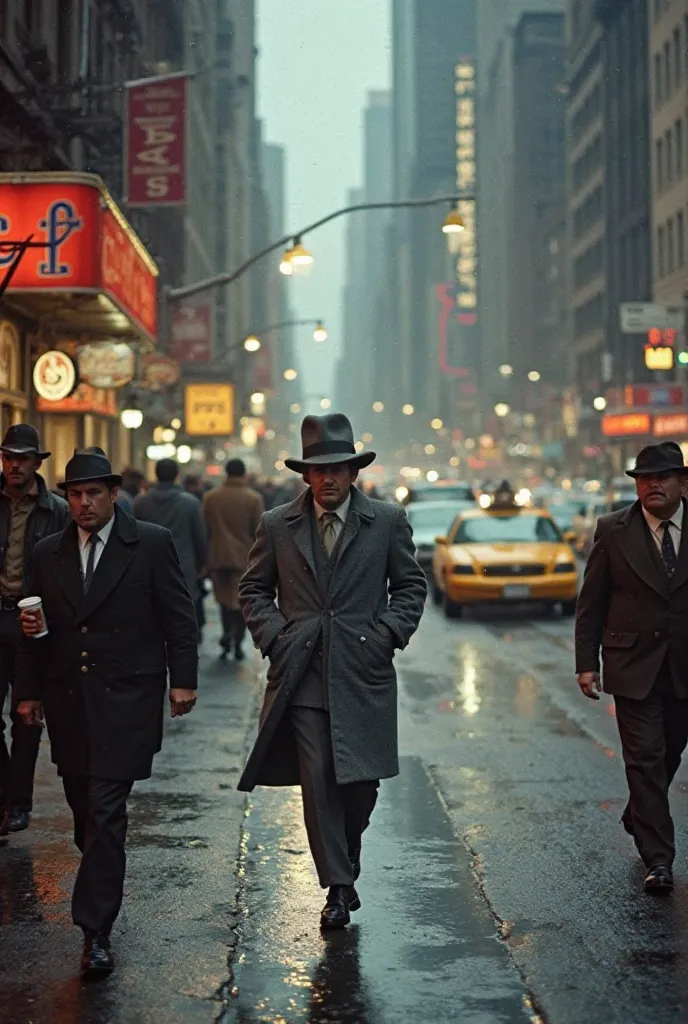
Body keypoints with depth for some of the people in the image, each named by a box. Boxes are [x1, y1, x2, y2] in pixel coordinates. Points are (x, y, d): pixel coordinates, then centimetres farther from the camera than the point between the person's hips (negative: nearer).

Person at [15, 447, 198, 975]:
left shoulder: (153, 544, -1)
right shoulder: (49, 553, 11)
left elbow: (178, 616, 0)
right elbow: (38, 628, 15)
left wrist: (183, 679, -6)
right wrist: (29, 691, 10)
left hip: (126, 699, -4)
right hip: (67, 701, 5)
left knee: (106, 811, -10)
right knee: (84, 805, 11)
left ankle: (96, 930, -8)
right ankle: (102, 878, 34)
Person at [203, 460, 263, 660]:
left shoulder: (210, 497, 0)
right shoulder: (253, 498, -6)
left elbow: (205, 529, 3)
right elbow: (259, 531, -5)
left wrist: (206, 559, 11)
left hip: (218, 557, 2)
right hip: (244, 557, -2)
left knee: (224, 598, 16)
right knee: (241, 601, 7)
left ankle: (227, 632, -5)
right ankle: (237, 644, 3)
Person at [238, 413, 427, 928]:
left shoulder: (388, 520, 4)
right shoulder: (277, 525, 6)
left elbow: (411, 585, 11)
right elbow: (254, 590, 14)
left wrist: (389, 633, -3)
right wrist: (273, 634, -1)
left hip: (363, 673, 0)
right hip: (301, 675, 0)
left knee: (361, 783, 2)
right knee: (318, 784, -3)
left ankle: (346, 863, 31)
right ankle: (339, 888, 8)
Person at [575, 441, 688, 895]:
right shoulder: (613, 530, -3)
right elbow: (591, 603, 1)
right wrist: (587, 663, -4)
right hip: (634, 666, -2)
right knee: (645, 758, -4)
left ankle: (639, 819, 42)